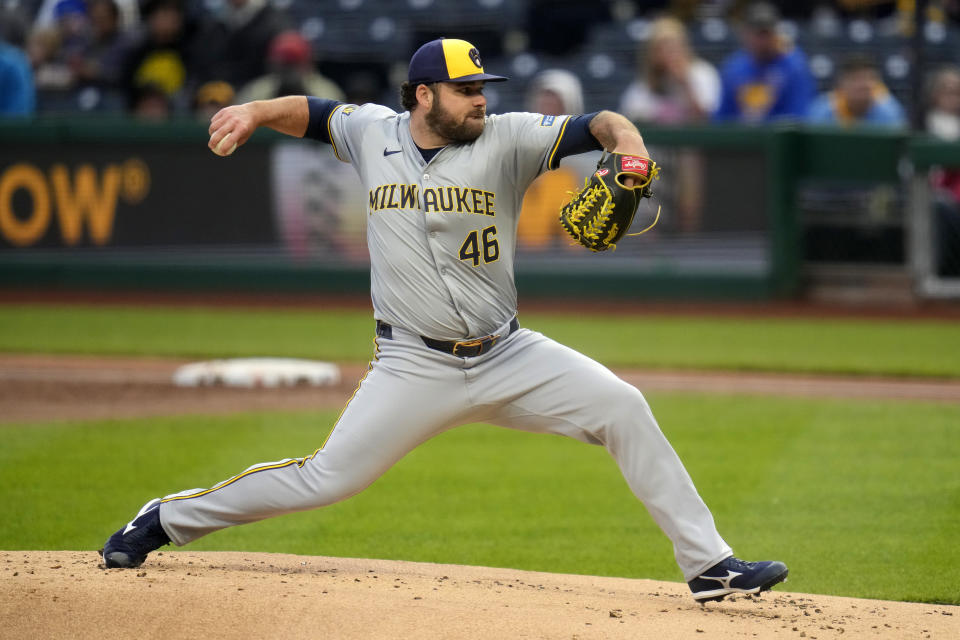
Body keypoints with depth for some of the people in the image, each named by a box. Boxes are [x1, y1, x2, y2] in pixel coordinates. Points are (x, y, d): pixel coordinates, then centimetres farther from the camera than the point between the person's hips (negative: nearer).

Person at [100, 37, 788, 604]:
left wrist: (626, 138, -34)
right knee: (327, 479, -6)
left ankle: (707, 562, -7)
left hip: (510, 358, 1)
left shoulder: (506, 139, -5)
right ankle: (167, 519, 12)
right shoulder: (374, 133, 1)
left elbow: (595, 126, -12)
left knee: (622, 407, -14)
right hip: (414, 369, -1)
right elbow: (313, 113, 17)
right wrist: (257, 111, -2)